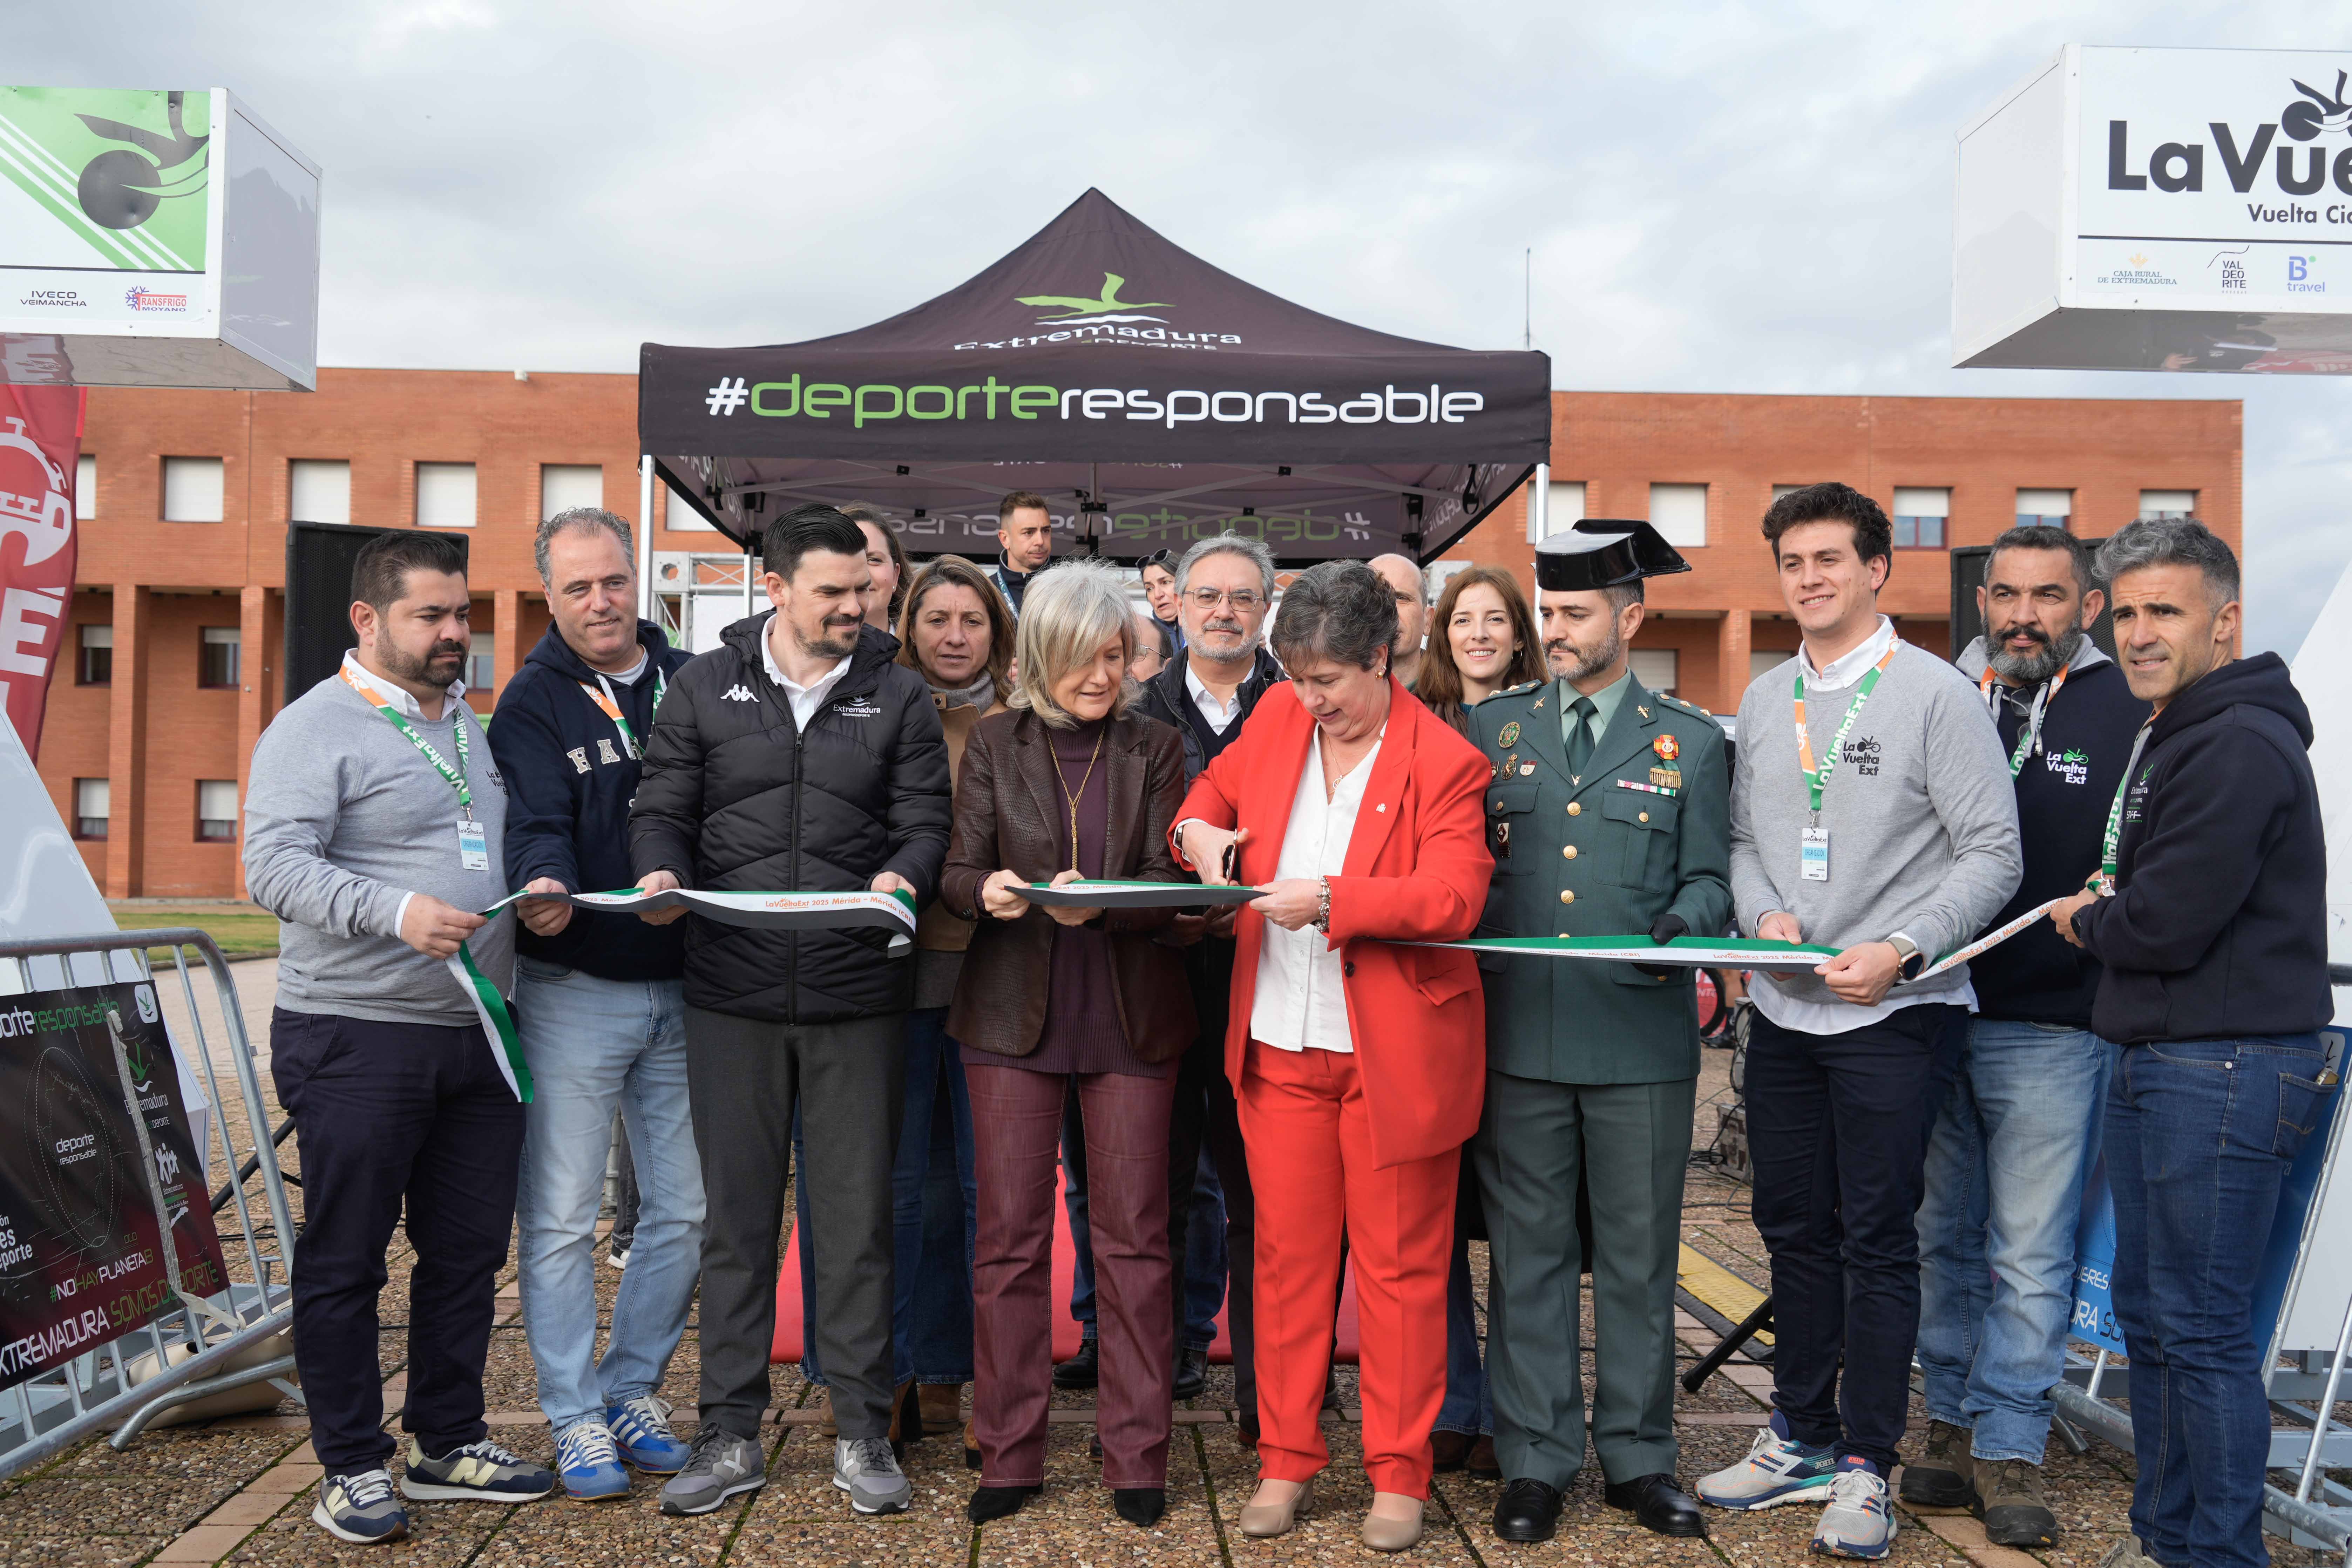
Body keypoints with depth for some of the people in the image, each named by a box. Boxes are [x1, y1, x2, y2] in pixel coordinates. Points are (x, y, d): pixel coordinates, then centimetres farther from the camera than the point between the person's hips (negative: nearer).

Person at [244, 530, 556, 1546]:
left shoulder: (477, 727, 16)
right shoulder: (317, 728, -6)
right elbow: (274, 865, -17)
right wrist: (397, 911, -28)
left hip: (479, 1036, 7)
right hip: (357, 1042, -6)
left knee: (469, 1252, 12)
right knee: (344, 1261, 5)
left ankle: (450, 1443, 26)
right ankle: (353, 1468, 18)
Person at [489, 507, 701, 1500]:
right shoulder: (533, 704, -2)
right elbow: (537, 822, -16)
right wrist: (544, 885, -36)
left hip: (683, 989, 4)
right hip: (573, 988, -4)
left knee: (685, 1211, 10)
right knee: (562, 1220, 2)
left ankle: (632, 1390, 28)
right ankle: (575, 1418, 17)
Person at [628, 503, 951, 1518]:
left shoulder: (897, 694, 7)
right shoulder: (707, 686, 7)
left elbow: (925, 817, 2)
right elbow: (663, 808, 8)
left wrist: (903, 876, -18)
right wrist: (660, 872, -13)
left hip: (858, 995, 0)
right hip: (733, 993, 1)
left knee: (856, 1217, 7)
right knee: (736, 1216, 9)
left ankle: (863, 1433, 20)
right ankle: (731, 1435, 22)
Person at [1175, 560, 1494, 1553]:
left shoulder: (1445, 762, -9)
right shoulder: (1277, 718, 6)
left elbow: (1453, 898, -18)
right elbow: (1216, 789, 22)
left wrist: (1330, 899, -26)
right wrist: (1200, 831, -1)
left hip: (1394, 1052, -4)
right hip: (1280, 1045, 4)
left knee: (1399, 1266, 7)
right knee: (1288, 1258, 11)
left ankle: (1399, 1476, 21)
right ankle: (1286, 1460, 26)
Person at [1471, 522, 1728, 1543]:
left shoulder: (1690, 744, 8)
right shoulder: (1489, 728, 10)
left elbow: (1706, 881, 6)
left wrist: (1679, 933, -14)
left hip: (1642, 1036, 0)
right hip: (1517, 1030, 1)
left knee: (1639, 1255, 9)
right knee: (1529, 1254, 7)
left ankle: (1639, 1457, 24)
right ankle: (1536, 1460, 19)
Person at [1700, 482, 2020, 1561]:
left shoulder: (1936, 693, -7)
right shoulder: (1763, 701, 10)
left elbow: (1994, 855, -9)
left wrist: (1900, 951, -19)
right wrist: (1763, 912, -6)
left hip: (1894, 1014, -5)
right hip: (1783, 1010, 5)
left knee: (1877, 1239, 1)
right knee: (1795, 1231, 14)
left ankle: (1866, 1467, 15)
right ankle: (1802, 1438, 29)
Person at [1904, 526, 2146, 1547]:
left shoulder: (2131, 714, 0)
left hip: (2049, 1030, -3)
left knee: (2029, 1254, 3)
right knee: (1942, 1241, 12)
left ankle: (2008, 1450, 15)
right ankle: (1953, 1428, 26)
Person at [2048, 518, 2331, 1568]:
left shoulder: (2239, 745, -16)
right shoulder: (2169, 735, 17)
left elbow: (2168, 926, -20)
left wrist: (2084, 923, -3)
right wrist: (2102, 917, 5)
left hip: (2225, 1072, -10)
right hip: (2157, 1063, 11)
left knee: (2203, 1328, -2)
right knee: (2149, 1313, 17)